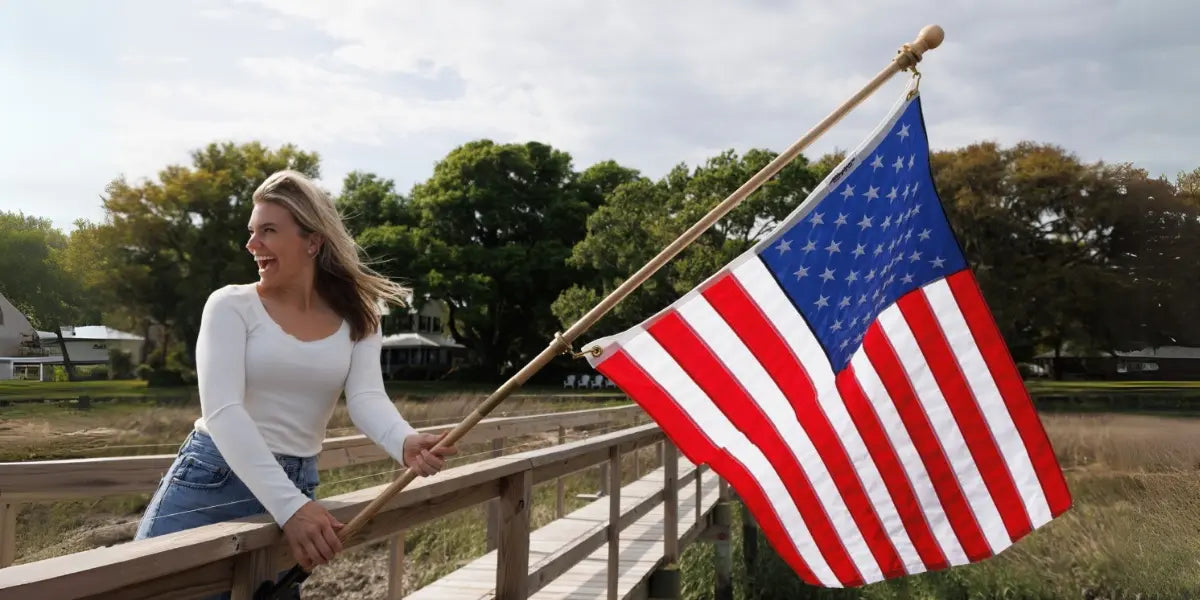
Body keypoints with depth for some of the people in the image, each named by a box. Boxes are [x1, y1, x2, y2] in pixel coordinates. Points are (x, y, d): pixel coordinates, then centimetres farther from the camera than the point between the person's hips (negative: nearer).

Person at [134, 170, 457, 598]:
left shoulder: (355, 319, 0)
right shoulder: (231, 305, -8)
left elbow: (366, 398, -13)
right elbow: (222, 411, -19)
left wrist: (405, 442, -38)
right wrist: (290, 506, -31)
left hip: (296, 487, 2)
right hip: (209, 483, -2)